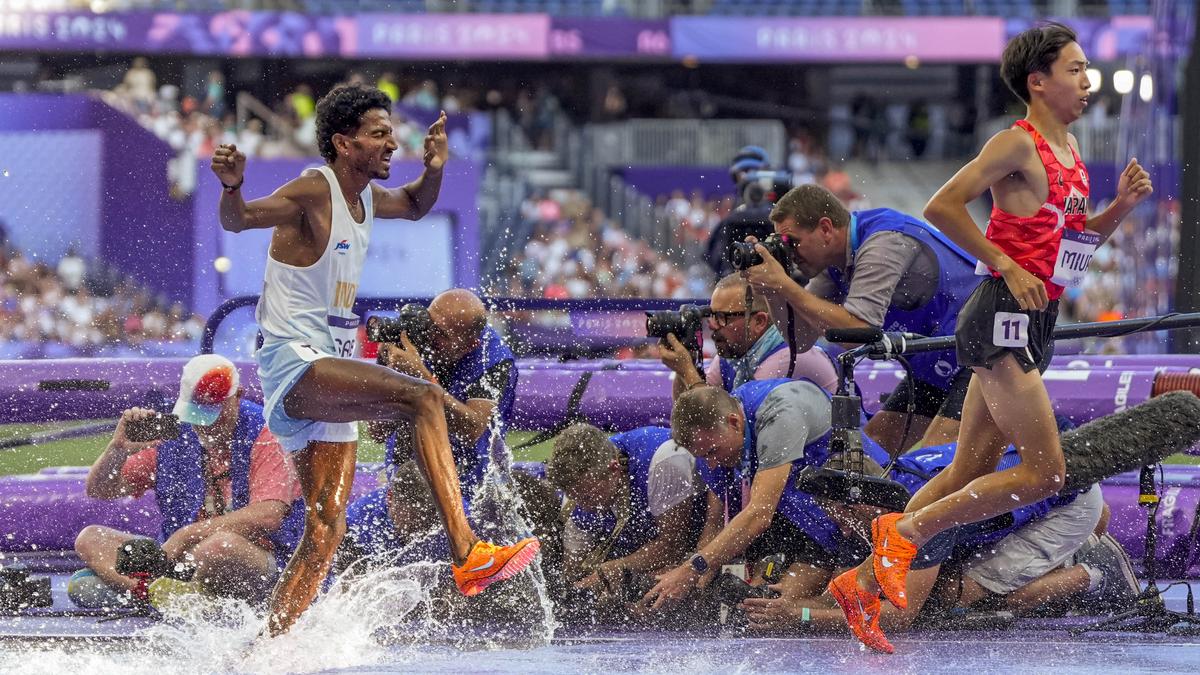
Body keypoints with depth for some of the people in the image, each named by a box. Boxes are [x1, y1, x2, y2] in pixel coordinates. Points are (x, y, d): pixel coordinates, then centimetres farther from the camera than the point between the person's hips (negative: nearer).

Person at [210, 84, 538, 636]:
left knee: (326, 531, 6)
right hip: (292, 363, -10)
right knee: (423, 399, -28)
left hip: (327, 375, 10)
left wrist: (434, 170, 13)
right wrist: (231, 185, -44)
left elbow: (415, 206, 35)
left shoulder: (366, 198, 15)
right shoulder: (313, 192, -11)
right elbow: (238, 220, -22)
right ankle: (467, 555, -37)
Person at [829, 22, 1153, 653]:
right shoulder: (1018, 144, -12)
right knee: (1044, 472, -12)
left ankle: (864, 580, 13)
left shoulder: (1068, 147, 16)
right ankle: (906, 531, -3)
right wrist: (1007, 266, -16)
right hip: (1003, 317, -9)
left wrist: (1122, 204, 7)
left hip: (1032, 325, 9)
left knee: (970, 472, 10)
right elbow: (941, 206, -17)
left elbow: (1080, 236, 26)